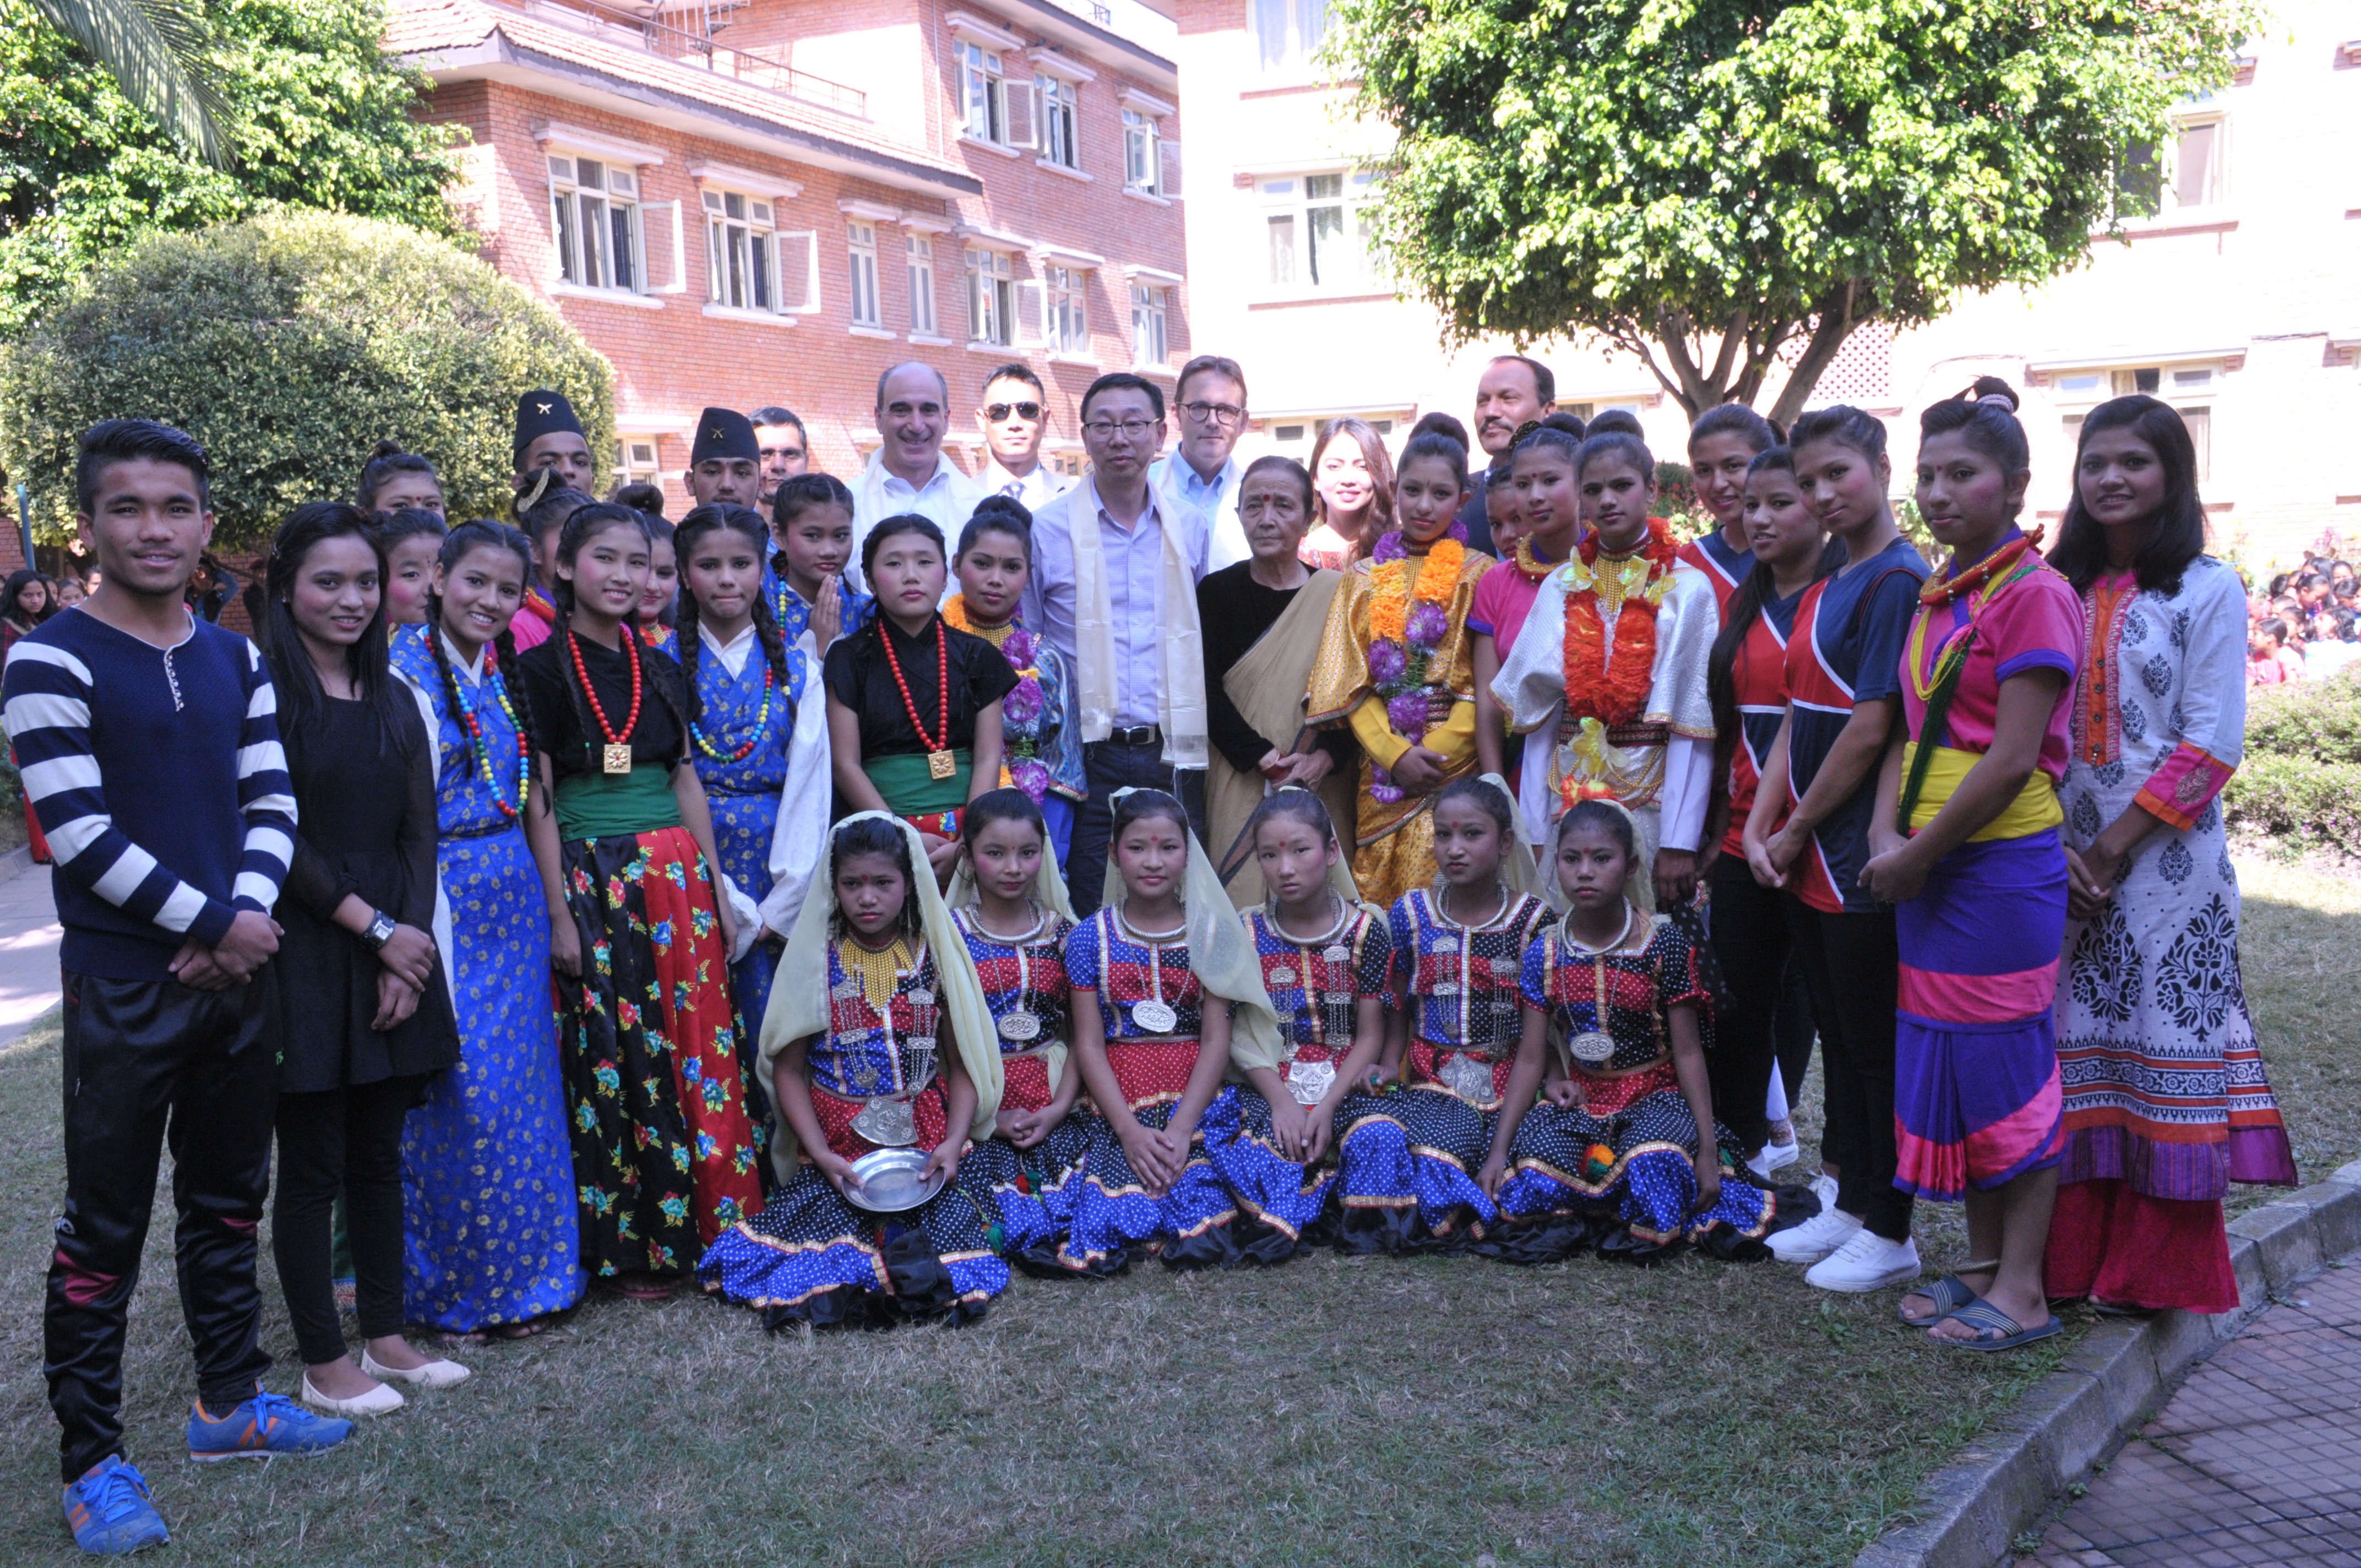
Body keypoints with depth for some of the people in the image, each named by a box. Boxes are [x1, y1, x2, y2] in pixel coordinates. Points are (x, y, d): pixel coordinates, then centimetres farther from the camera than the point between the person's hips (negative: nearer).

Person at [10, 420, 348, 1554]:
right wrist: (211, 923, -14)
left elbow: (270, 803, 6)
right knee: (104, 1231, 3)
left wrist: (248, 918, -10)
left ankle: (229, 1400, 31)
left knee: (228, 1201, 16)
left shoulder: (237, 660, 8)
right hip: (122, 985, -6)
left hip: (239, 971, 6)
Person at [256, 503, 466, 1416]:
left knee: (379, 1153, 13)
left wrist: (409, 945, -5)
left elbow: (418, 835, 7)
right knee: (313, 1163, 3)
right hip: (304, 952, -5)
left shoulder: (394, 700, 12)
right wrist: (374, 927, -12)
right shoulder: (262, 692, -7)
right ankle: (323, 1361, 14)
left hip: (396, 948, 6)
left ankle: (385, 1335, 24)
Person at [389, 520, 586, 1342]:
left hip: (514, 896, 7)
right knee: (469, 1093, -2)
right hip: (442, 900, -7)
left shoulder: (502, 672, 11)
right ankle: (468, 1286, 13)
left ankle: (526, 1270, 22)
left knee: (523, 1080, 10)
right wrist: (420, 930, -16)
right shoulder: (406, 674, -9)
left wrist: (544, 898, 11)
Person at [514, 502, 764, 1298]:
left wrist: (717, 888, 10)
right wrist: (559, 913, -9)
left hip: (678, 875, 5)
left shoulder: (661, 670, 12)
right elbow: (539, 803, -5)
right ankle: (631, 1246, 11)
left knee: (697, 1046, 5)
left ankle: (705, 1221, 17)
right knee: (614, 1059, -1)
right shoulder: (541, 671, -3)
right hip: (593, 881, -5)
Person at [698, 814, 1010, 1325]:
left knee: (951, 1226, -21)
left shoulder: (934, 956, 5)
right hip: (838, 1145, 0)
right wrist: (820, 1152, -10)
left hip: (925, 1141, 0)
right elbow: (789, 1069, 2)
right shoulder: (815, 959, 3)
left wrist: (954, 1141, -11)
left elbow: (962, 1063, 5)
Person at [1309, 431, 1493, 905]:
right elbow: (1350, 683, 4)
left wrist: (1434, 753, -13)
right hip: (1382, 768, 2)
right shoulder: (1365, 577, 11)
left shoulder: (1479, 574, 3)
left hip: (1456, 763, -2)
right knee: (1380, 897, 3)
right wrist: (1397, 754, -10)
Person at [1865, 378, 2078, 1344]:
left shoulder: (2033, 594, -13)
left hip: (2001, 863, -8)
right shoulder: (1935, 598, 13)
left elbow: (2011, 759, -18)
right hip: (1927, 868, 8)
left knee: (2009, 1070, -1)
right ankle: (1981, 1265, 25)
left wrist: (1919, 856, -14)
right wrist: (1885, 838, -4)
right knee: (1949, 1066, 13)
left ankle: (2021, 1290, 10)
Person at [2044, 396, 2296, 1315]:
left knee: (2162, 1043, 0)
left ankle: (2155, 1266, 11)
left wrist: (2115, 844, -12)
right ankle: (2071, 1250, 16)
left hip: (2165, 860, -4)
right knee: (2072, 1049, 6)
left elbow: (2212, 747, -9)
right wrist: (2060, 845, -5)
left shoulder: (2208, 592, -3)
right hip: (2063, 861, 4)